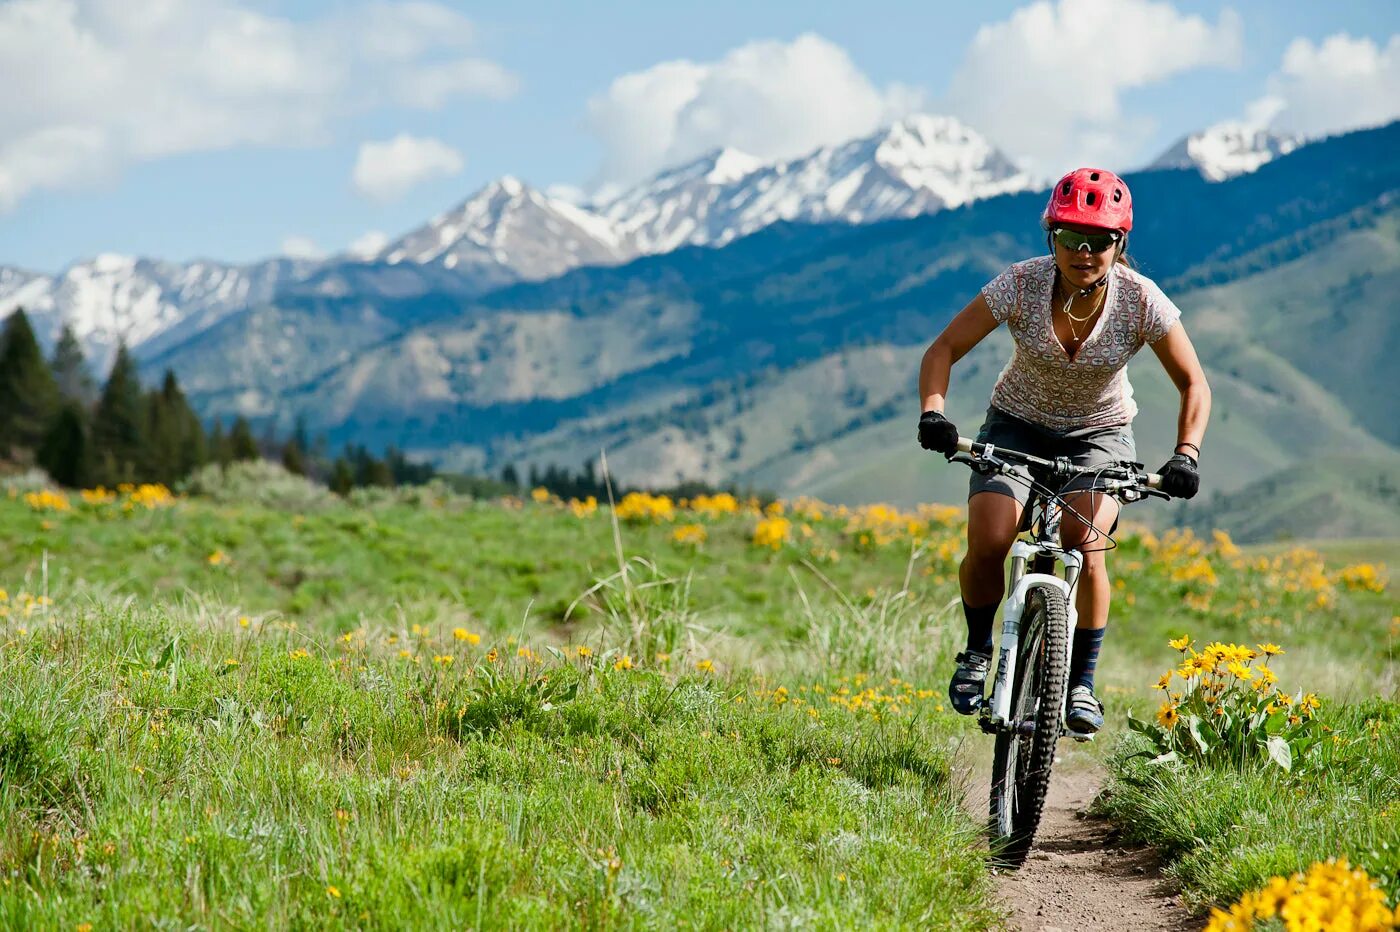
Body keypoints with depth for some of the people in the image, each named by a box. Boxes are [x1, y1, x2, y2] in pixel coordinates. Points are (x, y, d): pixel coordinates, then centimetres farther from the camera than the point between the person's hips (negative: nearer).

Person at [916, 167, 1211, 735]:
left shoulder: (1141, 300, -21)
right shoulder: (1021, 285, -22)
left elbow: (1193, 384, -12)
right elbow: (944, 349, -18)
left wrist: (1186, 454, -28)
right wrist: (932, 412, -36)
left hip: (1101, 434, 0)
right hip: (1018, 427, 0)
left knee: (1085, 546, -26)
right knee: (987, 544, -23)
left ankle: (1082, 681, -6)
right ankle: (977, 652, 5)